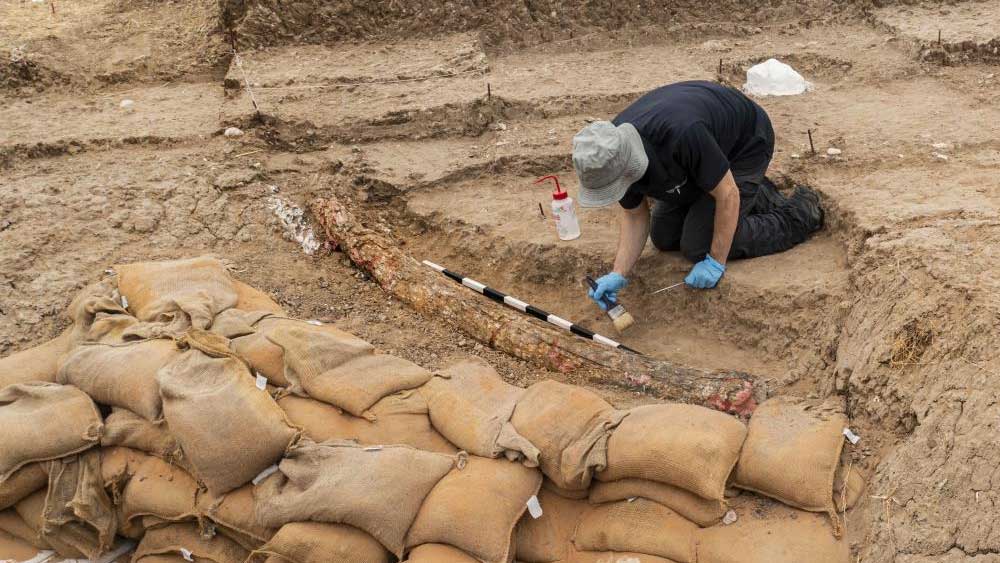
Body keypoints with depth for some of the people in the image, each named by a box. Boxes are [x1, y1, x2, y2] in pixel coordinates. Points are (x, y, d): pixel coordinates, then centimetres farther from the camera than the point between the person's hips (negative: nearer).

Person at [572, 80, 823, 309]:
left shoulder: (682, 134, -44)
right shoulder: (612, 154, -22)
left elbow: (727, 195, -31)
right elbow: (635, 215, -7)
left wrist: (715, 261, -24)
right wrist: (618, 274, -19)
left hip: (745, 145, -7)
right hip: (698, 154, 7)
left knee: (698, 245, -11)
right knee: (664, 237, 9)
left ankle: (801, 212, 5)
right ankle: (755, 196, 23)